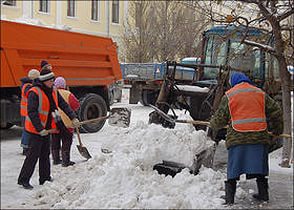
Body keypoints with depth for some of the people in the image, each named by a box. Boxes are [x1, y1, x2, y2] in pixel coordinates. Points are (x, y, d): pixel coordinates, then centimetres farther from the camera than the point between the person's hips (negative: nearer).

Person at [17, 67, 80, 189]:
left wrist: (73, 118, -2)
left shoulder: (53, 92, 7)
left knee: (45, 154, 14)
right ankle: (23, 180, 4)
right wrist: (40, 129, -25)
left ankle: (45, 178, 25)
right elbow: (32, 113, -23)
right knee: (33, 154, -6)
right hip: (35, 129, -8)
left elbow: (63, 105, 10)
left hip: (46, 129, 8)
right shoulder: (34, 92, -19)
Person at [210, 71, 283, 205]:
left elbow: (219, 119, 5)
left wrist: (213, 125, 27)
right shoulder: (260, 93, 13)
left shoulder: (229, 96, 5)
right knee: (259, 167, 13)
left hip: (237, 137, -2)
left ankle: (229, 198, 4)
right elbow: (276, 111, 13)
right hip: (259, 136, 2)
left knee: (233, 168, 4)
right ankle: (263, 194, 22)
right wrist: (277, 130, 24)